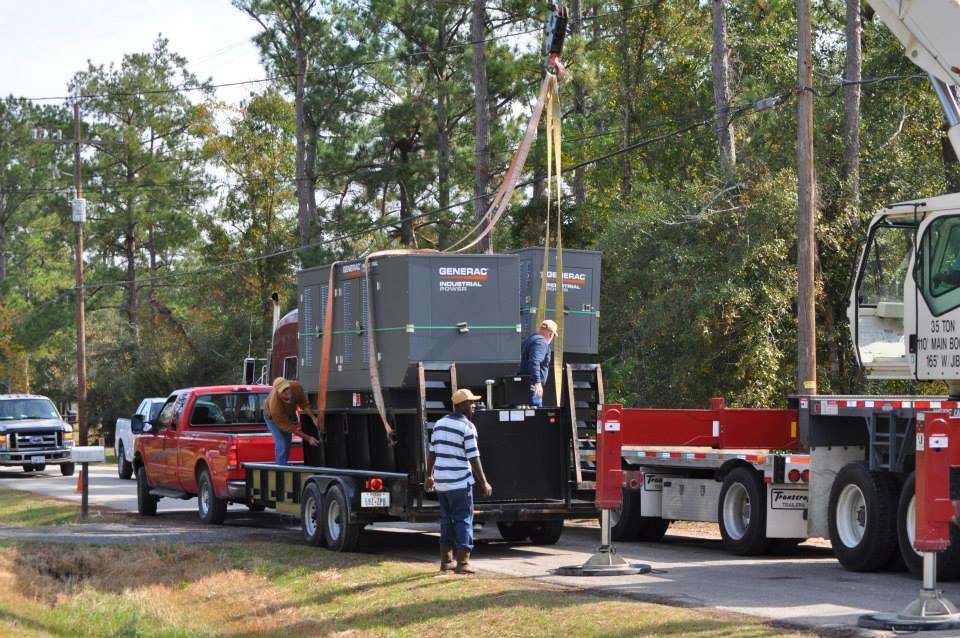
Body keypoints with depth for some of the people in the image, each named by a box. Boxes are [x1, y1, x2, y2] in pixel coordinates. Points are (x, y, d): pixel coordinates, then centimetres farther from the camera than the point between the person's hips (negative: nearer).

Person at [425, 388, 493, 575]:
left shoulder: (439, 424, 11)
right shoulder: (467, 427, -11)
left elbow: (432, 453, 14)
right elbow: (473, 458, -13)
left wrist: (429, 476, 24)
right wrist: (484, 483, -8)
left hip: (441, 482, 7)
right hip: (460, 482, -7)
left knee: (446, 520, 15)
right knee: (464, 520, -2)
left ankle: (446, 561, 15)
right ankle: (462, 562, -7)